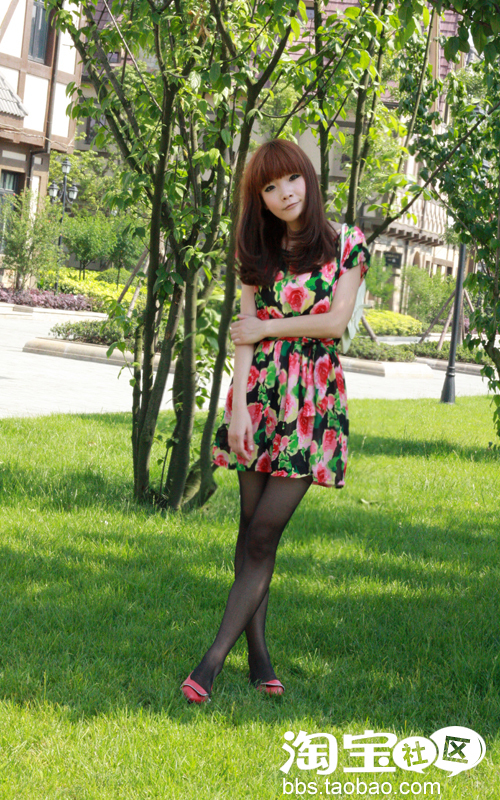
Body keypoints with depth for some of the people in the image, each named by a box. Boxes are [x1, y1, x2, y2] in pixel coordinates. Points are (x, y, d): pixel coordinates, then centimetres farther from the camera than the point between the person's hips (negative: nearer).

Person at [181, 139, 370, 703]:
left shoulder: (346, 244, 4)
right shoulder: (257, 254, 12)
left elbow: (335, 322, -6)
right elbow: (245, 334, 2)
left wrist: (267, 327, 0)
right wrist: (238, 407, -8)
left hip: (314, 401, -3)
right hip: (260, 395, 3)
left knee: (264, 531, -9)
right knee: (253, 528, 2)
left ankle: (216, 655, -9)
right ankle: (258, 653, 9)